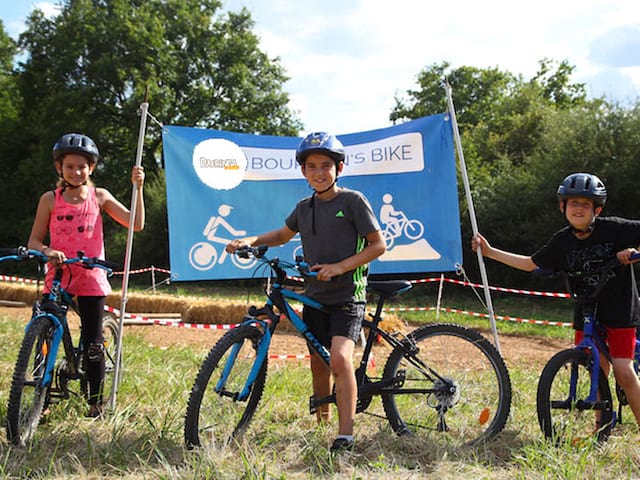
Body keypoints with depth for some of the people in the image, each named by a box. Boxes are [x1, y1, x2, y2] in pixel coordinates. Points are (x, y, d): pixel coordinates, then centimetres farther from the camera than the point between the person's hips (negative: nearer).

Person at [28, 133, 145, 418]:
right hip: (57, 277, 0)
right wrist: (47, 252, -18)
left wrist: (138, 188, -10)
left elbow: (136, 224, -2)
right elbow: (34, 240, 4)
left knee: (93, 344, 3)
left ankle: (96, 402, 15)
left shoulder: (99, 197, 3)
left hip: (91, 279, 0)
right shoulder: (50, 200, 2)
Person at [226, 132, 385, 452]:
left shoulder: (352, 201, -7)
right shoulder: (304, 208, 9)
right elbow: (283, 235, 28)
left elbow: (378, 245, -8)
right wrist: (250, 241, 10)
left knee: (340, 357, -24)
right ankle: (321, 424, 33)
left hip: (347, 296, -6)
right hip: (315, 297, 6)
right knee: (318, 365, 12)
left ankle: (346, 437, -23)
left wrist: (339, 267, -19)